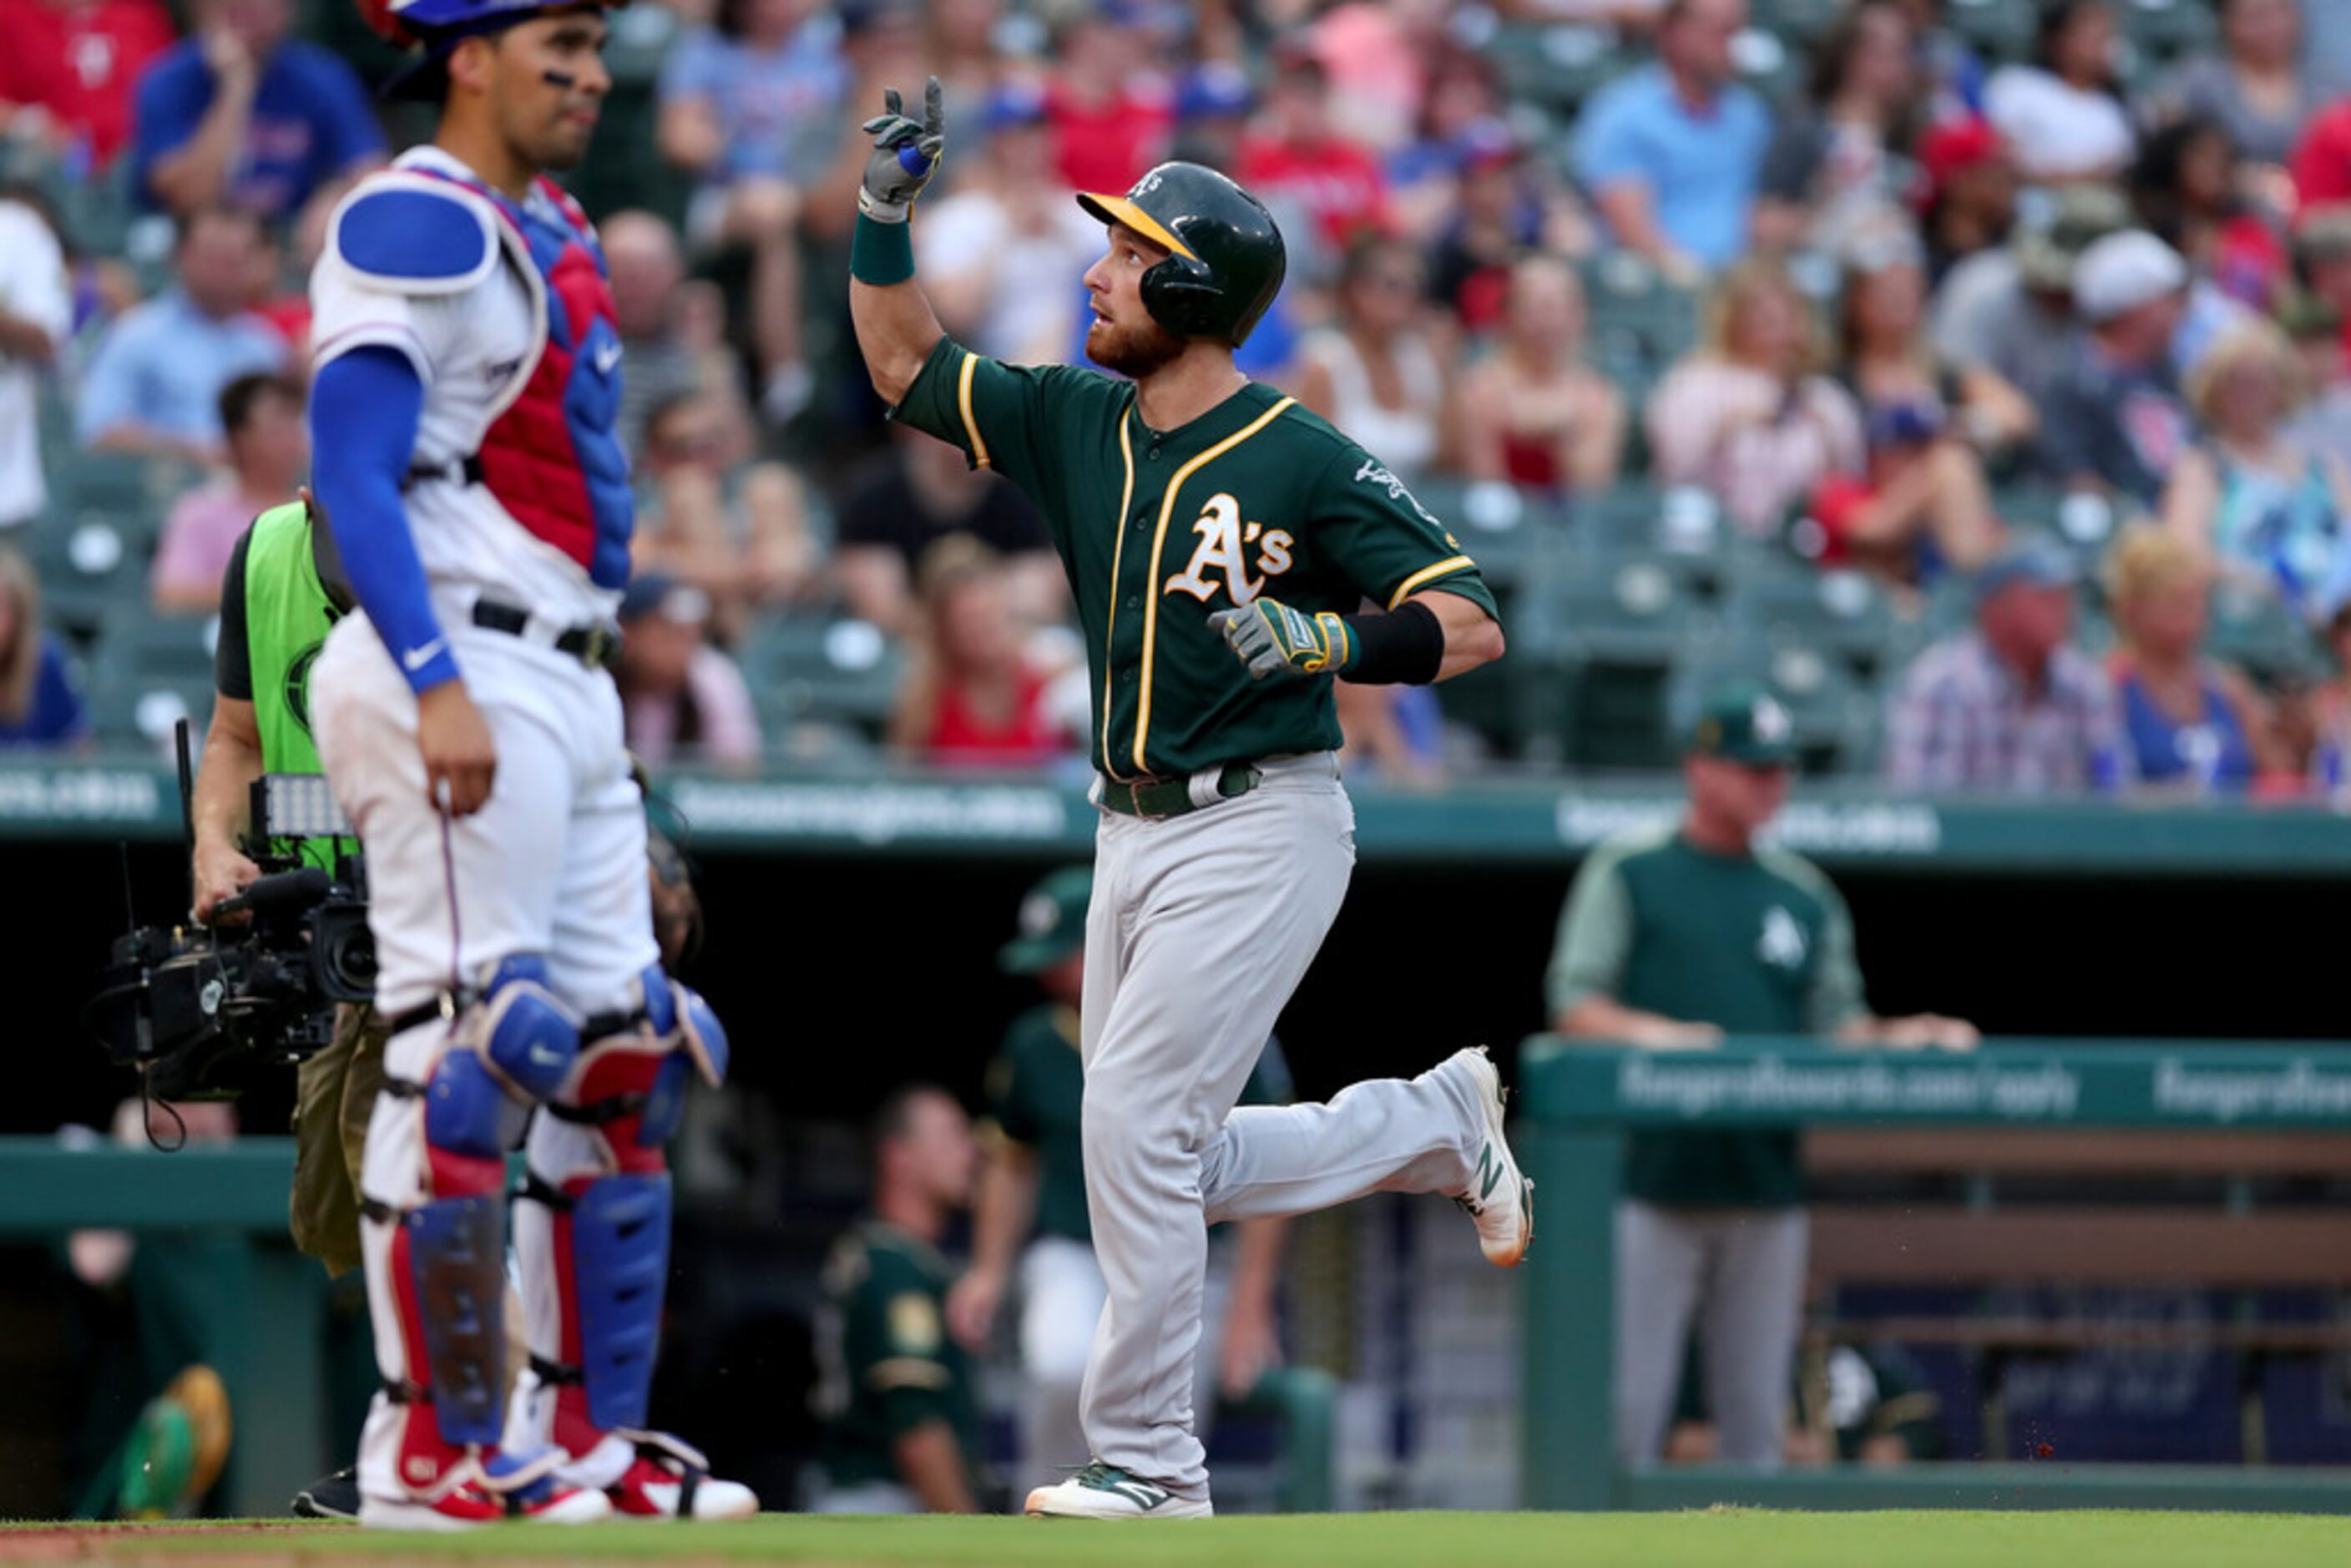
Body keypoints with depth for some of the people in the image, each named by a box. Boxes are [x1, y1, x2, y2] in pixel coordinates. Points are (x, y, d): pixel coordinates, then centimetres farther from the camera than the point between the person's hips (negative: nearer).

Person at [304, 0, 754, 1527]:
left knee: (624, 1056, 10)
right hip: (458, 659, -10)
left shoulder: (554, 237, 19)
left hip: (567, 682, 10)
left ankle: (587, 1439, 15)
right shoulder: (414, 226, -10)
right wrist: (439, 690, -26)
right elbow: (352, 479, -17)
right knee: (464, 1057, -11)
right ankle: (433, 1455, -8)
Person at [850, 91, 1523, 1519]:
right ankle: (1440, 1123, 31)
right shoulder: (1076, 423, 6)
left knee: (1136, 1121, -14)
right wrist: (886, 212, 3)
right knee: (1169, 1166, 11)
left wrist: (1330, 641, -31)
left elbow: (1473, 625, -14)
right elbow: (907, 365, 16)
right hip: (1135, 834, 8)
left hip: (1261, 827, -8)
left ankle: (1151, 1464, -5)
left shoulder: (1306, 463, -13)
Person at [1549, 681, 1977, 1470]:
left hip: (1767, 1189, 4)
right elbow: (1574, 1005, -2)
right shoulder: (1627, 872, 4)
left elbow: (1839, 1027, 14)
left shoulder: (1806, 895, 16)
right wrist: (1649, 1032, -20)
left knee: (1755, 1414, 6)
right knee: (1627, 1405, -8)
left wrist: (1901, 1037, -6)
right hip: (1653, 1179, -4)